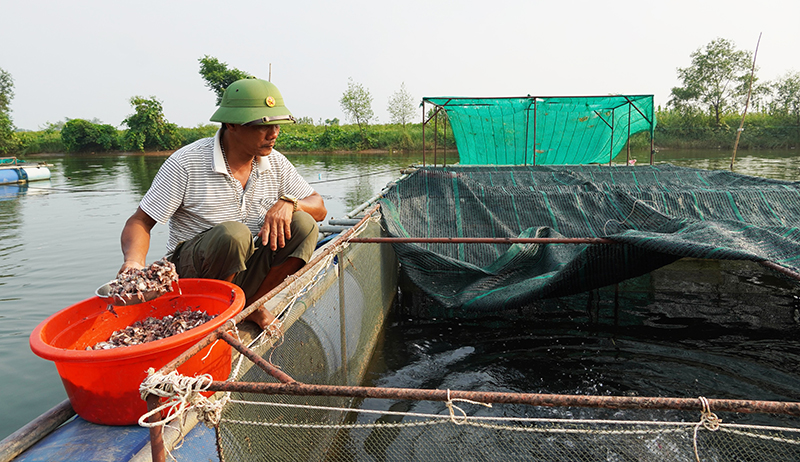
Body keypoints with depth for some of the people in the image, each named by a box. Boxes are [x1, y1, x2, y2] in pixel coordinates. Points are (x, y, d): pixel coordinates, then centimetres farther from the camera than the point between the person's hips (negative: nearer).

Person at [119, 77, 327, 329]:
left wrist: (288, 202, -22)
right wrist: (134, 261, -33)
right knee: (233, 232, -36)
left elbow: (319, 208, 1)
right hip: (192, 271, -4)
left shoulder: (275, 162, 0)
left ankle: (251, 304, -4)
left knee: (303, 224, -19)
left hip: (246, 272, 4)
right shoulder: (185, 163, -14)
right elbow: (139, 222, -11)